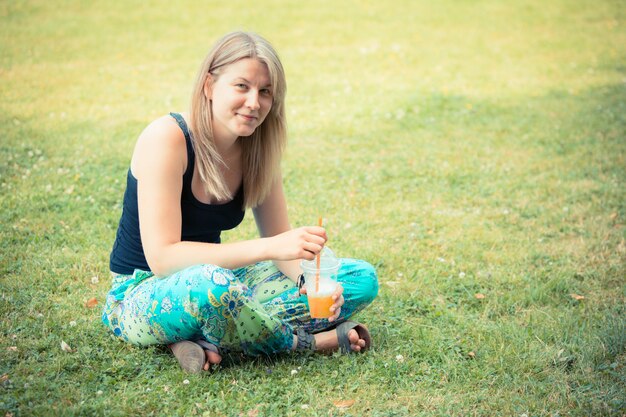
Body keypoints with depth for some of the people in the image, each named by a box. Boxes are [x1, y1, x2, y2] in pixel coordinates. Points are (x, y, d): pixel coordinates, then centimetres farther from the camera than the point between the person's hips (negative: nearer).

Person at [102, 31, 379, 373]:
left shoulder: (257, 149, -3)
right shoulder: (166, 138, -22)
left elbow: (280, 241, 1)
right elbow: (162, 258, -29)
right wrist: (268, 247, -36)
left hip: (213, 279, 7)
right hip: (143, 296, -7)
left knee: (362, 278, -3)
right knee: (212, 283, -43)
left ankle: (204, 340, -15)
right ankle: (307, 343, -13)